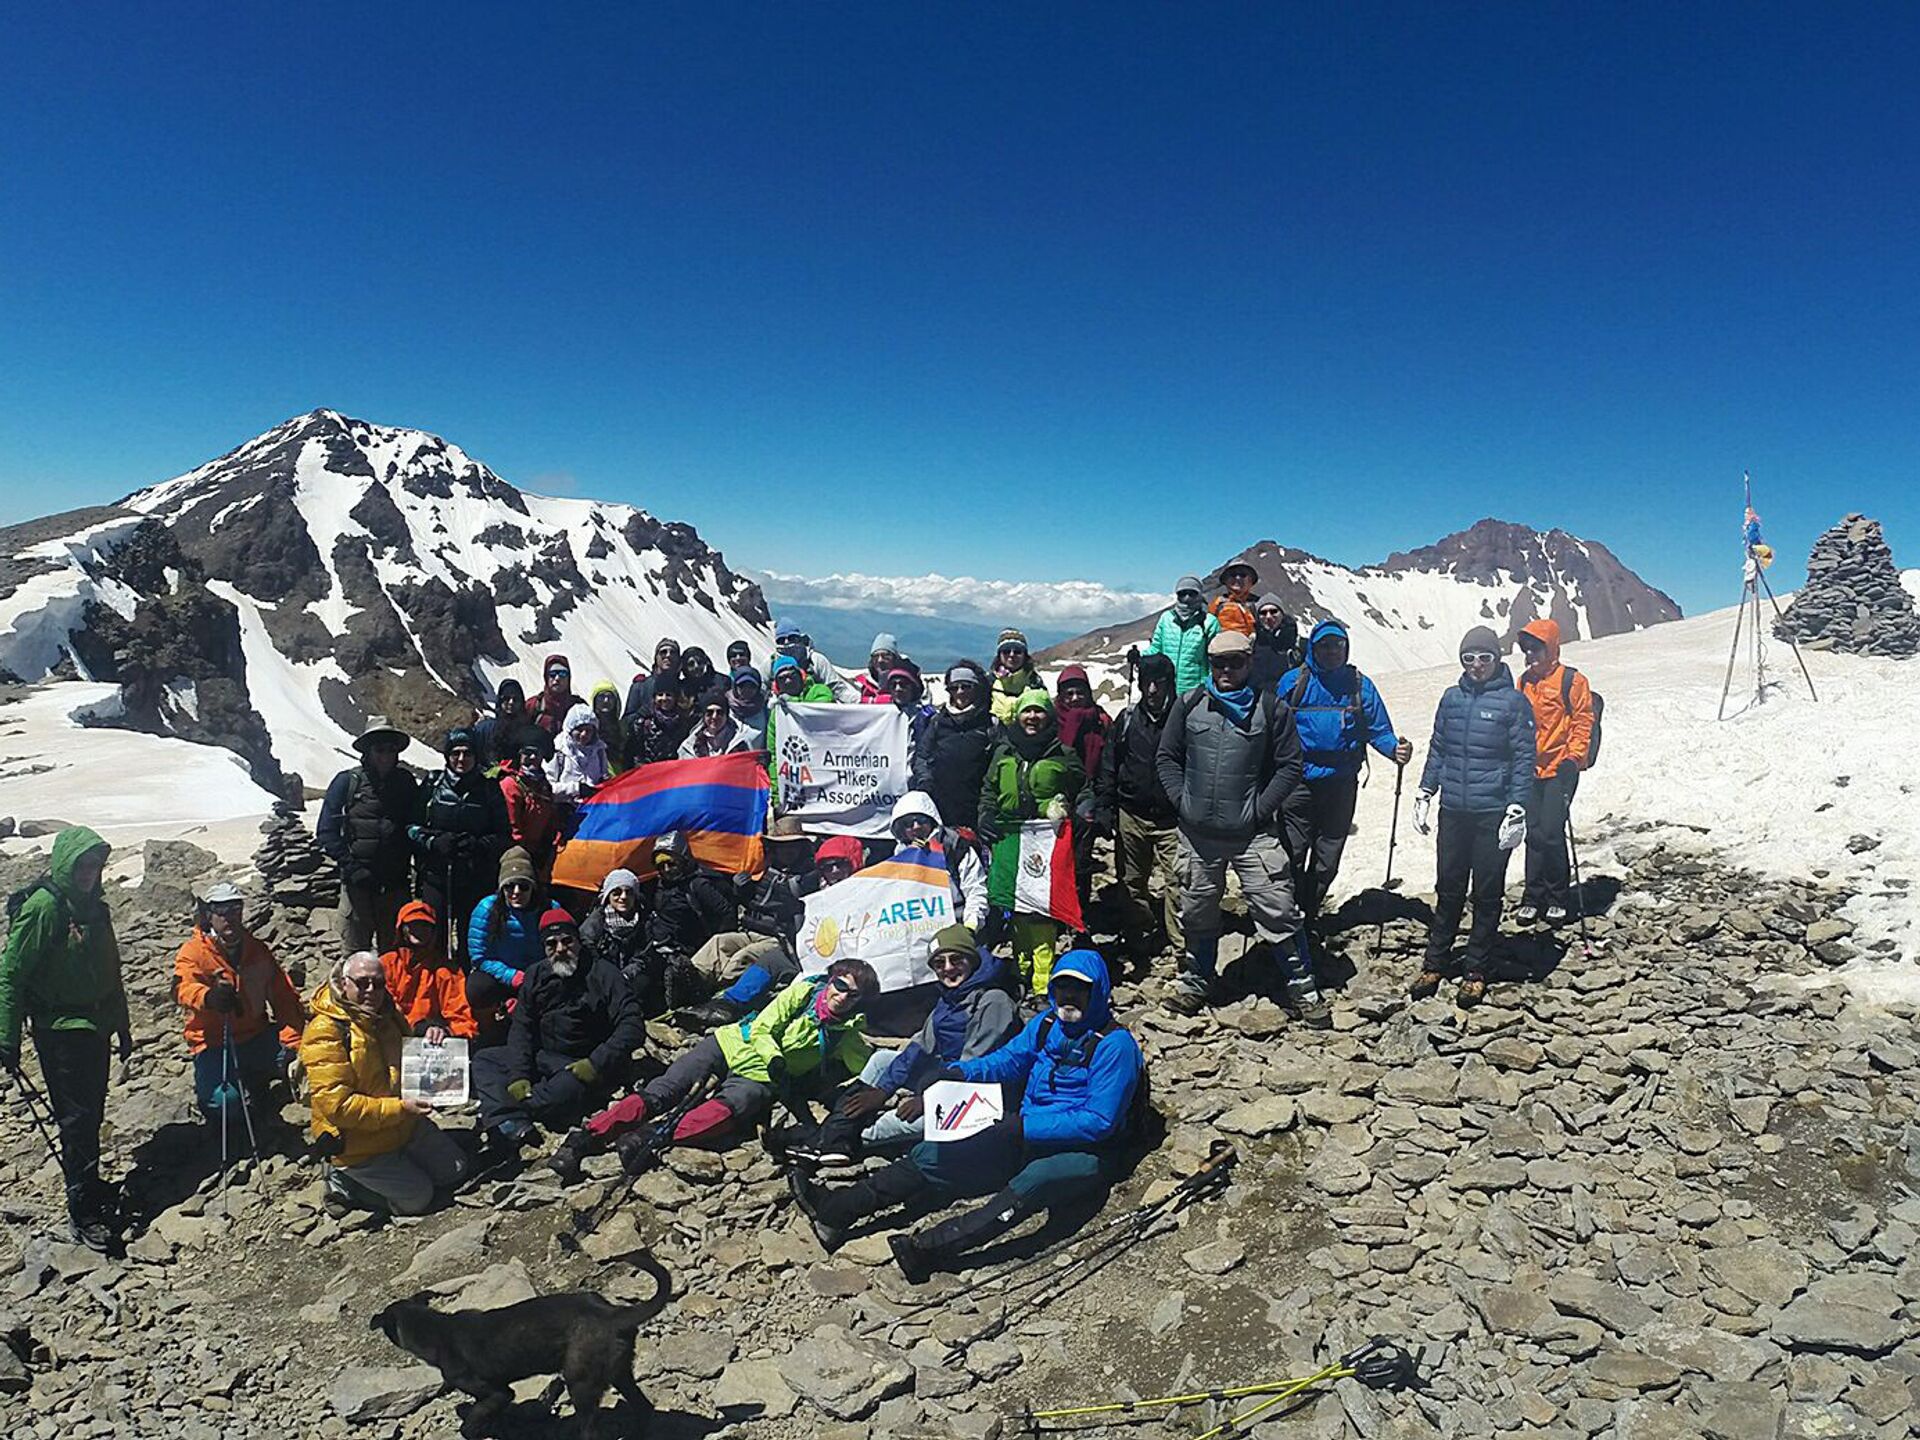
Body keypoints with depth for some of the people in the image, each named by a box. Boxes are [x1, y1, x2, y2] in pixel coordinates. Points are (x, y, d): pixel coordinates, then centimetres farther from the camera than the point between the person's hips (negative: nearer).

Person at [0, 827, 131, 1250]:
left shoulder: (95, 906, 9)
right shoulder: (43, 907, -15)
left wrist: (122, 1026, 22)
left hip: (95, 1027, 7)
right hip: (59, 1029, -7)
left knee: (92, 1114, 15)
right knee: (77, 1119, -3)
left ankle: (89, 1187, 30)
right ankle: (83, 1212, 5)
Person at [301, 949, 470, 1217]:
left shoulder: (387, 1016, 3)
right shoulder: (324, 1032, -23)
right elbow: (336, 1105, -28)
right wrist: (400, 1108, -29)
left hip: (404, 1125, 8)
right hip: (357, 1143, -8)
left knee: (455, 1171, 10)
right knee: (418, 1198, -5)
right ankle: (345, 1182, 10)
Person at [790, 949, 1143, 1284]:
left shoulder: (1115, 1046, -14)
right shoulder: (1045, 1024, 7)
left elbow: (1099, 1122, -19)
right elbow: (1007, 1059, 16)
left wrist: (1023, 1126, -23)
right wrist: (959, 1073, -5)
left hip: (1084, 1153, -7)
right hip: (1027, 1137, 7)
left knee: (1035, 1179, -40)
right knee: (933, 1155, -8)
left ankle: (929, 1249, -52)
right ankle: (836, 1210, -13)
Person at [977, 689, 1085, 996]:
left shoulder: (1062, 755, 3)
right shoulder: (1004, 751, 15)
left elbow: (1084, 789, 12)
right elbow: (988, 788, 24)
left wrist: (1064, 808, -2)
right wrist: (985, 816, 10)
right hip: (1007, 840, 4)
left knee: (1042, 912, -9)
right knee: (1014, 907, 6)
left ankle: (1042, 985, -5)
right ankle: (1022, 969, 22)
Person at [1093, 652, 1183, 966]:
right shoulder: (1127, 719, 6)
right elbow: (1108, 766, 8)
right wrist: (1103, 807, 1)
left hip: (1171, 818, -3)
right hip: (1131, 815, 3)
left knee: (1175, 880, -7)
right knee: (1132, 881, 12)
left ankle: (1181, 943, 2)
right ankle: (1141, 938, 27)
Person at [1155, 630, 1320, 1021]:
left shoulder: (1271, 708, -1)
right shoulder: (1189, 705, 5)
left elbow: (1290, 765, 1)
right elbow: (1167, 758, 10)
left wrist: (1261, 808, -7)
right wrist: (1181, 800, -1)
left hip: (1254, 833, -2)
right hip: (1198, 832, 3)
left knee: (1277, 911, -2)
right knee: (1197, 912, 15)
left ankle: (1301, 988, 14)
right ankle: (1196, 982, 34)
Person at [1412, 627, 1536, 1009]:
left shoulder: (1513, 701, -4)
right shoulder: (1452, 698, 9)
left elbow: (1524, 759, -6)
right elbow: (1437, 749, 15)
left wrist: (1517, 808, -12)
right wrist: (1425, 792, 9)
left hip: (1493, 815, -4)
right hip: (1453, 810, 4)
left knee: (1487, 894, 6)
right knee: (1448, 889, 10)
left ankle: (1476, 972, 17)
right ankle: (1434, 964, 19)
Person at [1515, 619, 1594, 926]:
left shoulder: (1572, 680, -5)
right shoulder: (1525, 681, 13)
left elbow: (1583, 722, -5)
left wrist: (1572, 759, -12)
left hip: (1560, 769, -5)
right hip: (1532, 770, 5)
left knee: (1550, 833, -9)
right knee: (1533, 834, 5)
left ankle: (1556, 899, 6)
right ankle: (1533, 898, 13)